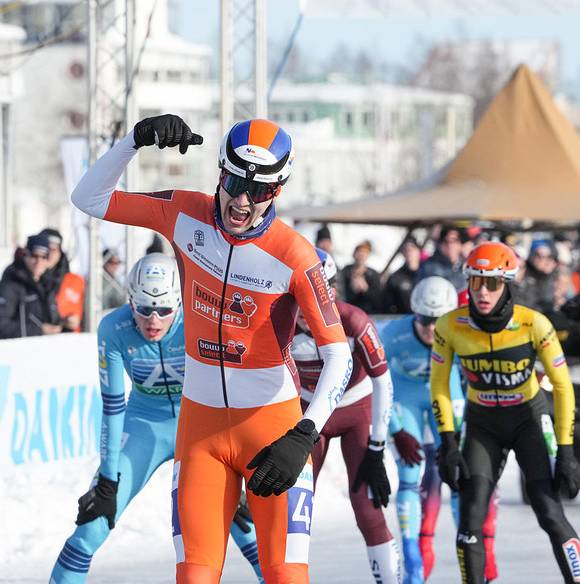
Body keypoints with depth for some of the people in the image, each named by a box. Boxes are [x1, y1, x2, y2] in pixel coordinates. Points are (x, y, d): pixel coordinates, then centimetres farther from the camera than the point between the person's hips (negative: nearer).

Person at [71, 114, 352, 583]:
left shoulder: (294, 256, -17)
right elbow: (89, 198, 5)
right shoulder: (187, 215, -5)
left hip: (273, 423, -3)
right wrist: (137, 139, -12)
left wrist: (302, 438, -30)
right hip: (200, 423, 3)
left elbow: (338, 356, -18)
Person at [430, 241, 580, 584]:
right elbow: (439, 384, -4)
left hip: (529, 417, -2)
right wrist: (448, 443, -10)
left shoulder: (534, 324, -23)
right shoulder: (451, 326, -18)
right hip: (482, 424, 2)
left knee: (549, 513, -14)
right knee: (470, 517, -10)